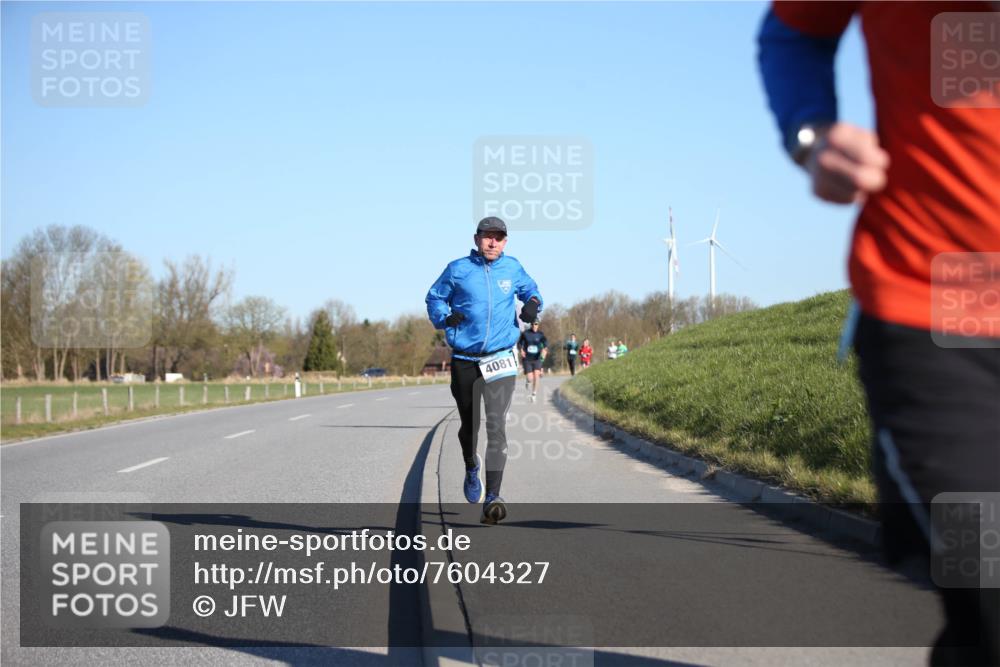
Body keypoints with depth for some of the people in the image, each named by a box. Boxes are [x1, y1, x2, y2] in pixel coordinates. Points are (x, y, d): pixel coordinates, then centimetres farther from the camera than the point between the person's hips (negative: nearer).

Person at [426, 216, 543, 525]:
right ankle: (471, 468, 46)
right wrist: (444, 317, -11)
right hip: (464, 360, 0)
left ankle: (492, 497, -17)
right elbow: (434, 297, 10)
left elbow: (530, 290, 24)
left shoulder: (513, 268, 6)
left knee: (497, 427, -14)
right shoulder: (457, 270, 0)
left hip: (501, 360, 0)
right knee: (469, 426, 13)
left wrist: (532, 304, 1)